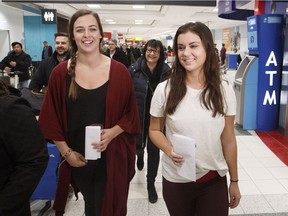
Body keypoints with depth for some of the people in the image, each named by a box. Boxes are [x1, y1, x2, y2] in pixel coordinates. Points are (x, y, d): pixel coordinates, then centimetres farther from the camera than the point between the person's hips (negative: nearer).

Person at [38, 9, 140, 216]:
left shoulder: (119, 71, -9)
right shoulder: (60, 73, -6)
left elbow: (131, 114, -3)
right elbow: (52, 119, -1)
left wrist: (112, 133, -19)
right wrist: (66, 152, -4)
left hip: (112, 156, -1)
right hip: (77, 157, 2)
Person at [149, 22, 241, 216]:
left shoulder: (224, 90, -7)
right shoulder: (164, 89, -10)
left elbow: (228, 139, 0)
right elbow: (155, 130, 1)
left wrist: (234, 181, 6)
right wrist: (169, 150, -19)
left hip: (214, 181, 0)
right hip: (176, 180, 0)